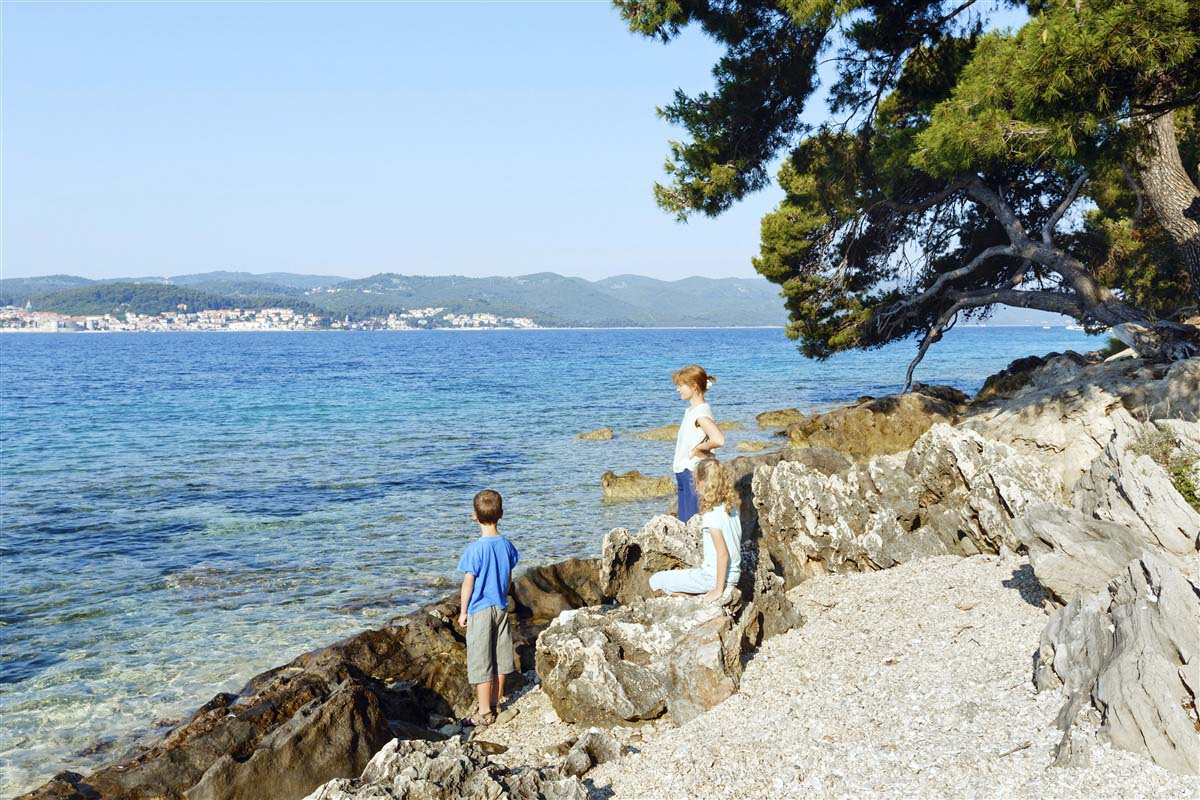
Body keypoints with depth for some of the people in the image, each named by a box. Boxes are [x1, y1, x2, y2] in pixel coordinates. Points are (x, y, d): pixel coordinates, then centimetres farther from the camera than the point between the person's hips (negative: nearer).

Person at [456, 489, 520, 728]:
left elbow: (468, 584, -14)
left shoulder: (474, 549, -19)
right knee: (500, 658, 15)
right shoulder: (507, 545, -3)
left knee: (480, 662, 2)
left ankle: (484, 713, 8)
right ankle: (496, 704, 27)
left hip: (479, 611, -6)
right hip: (501, 608, 6)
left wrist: (463, 611, -3)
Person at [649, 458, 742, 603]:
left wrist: (718, 590, -18)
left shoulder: (711, 515, -21)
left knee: (656, 581, 1)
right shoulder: (731, 507, 3)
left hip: (715, 577, -9)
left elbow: (723, 554, -24)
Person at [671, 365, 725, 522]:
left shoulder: (701, 412, -17)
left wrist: (699, 448, -17)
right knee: (684, 521, 13)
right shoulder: (690, 410, 12)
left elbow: (718, 439, -32)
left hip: (694, 473, -9)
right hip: (684, 473, 9)